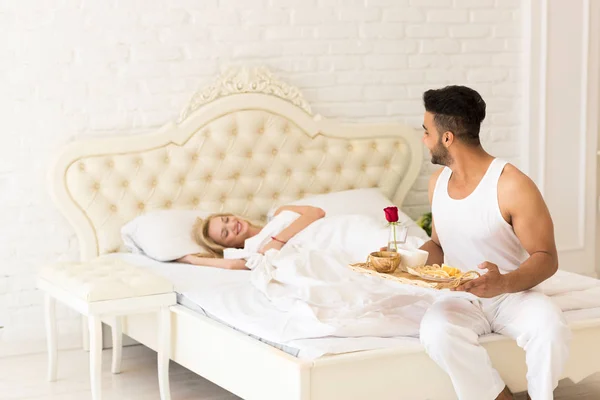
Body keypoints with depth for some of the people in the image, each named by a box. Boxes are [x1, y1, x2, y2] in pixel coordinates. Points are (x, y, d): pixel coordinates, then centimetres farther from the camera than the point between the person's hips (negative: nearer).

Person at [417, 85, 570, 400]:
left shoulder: (512, 185, -16)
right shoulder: (438, 181, 6)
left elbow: (546, 258, -15)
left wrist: (503, 284, -34)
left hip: (512, 295, -4)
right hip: (460, 299, 4)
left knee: (550, 327, -37)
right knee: (436, 329, -32)